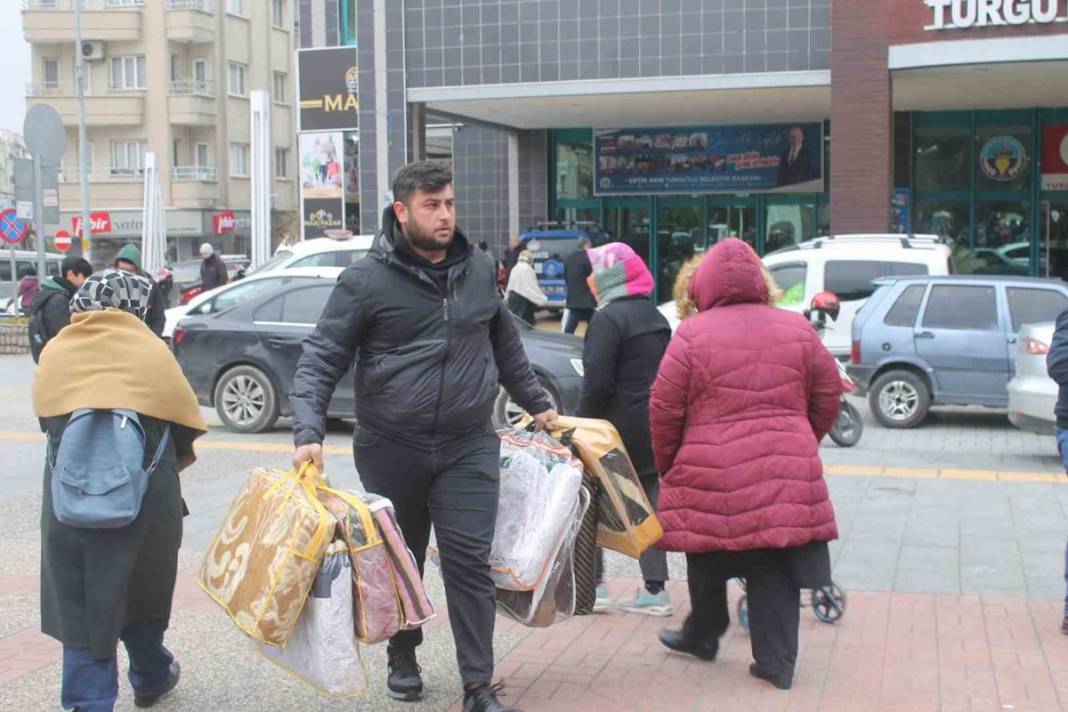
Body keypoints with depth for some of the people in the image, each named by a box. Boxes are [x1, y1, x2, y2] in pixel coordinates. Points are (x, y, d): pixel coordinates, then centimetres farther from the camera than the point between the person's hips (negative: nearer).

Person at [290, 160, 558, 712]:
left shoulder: (479, 270, 6)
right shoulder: (366, 280, -7)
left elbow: (505, 346, 20)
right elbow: (320, 359, -9)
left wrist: (537, 405, 24)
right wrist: (308, 433, -21)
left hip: (467, 448, 2)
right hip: (390, 449, -1)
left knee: (469, 562, -3)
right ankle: (402, 658, 36)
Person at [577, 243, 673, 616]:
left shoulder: (609, 319, -14)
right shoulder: (655, 317, 13)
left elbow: (598, 382, -18)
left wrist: (584, 425, -9)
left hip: (619, 426, -8)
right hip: (654, 428, 8)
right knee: (648, 501, 10)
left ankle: (593, 584, 7)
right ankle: (655, 589, 11)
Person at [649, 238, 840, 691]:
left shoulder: (692, 334, -4)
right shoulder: (796, 328, 6)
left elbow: (664, 410, -3)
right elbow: (828, 396, 12)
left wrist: (667, 465, 11)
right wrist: (803, 446, 25)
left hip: (711, 473, -2)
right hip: (786, 475, 2)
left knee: (709, 562, 18)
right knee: (774, 571, 7)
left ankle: (702, 636, 35)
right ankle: (777, 662, 9)